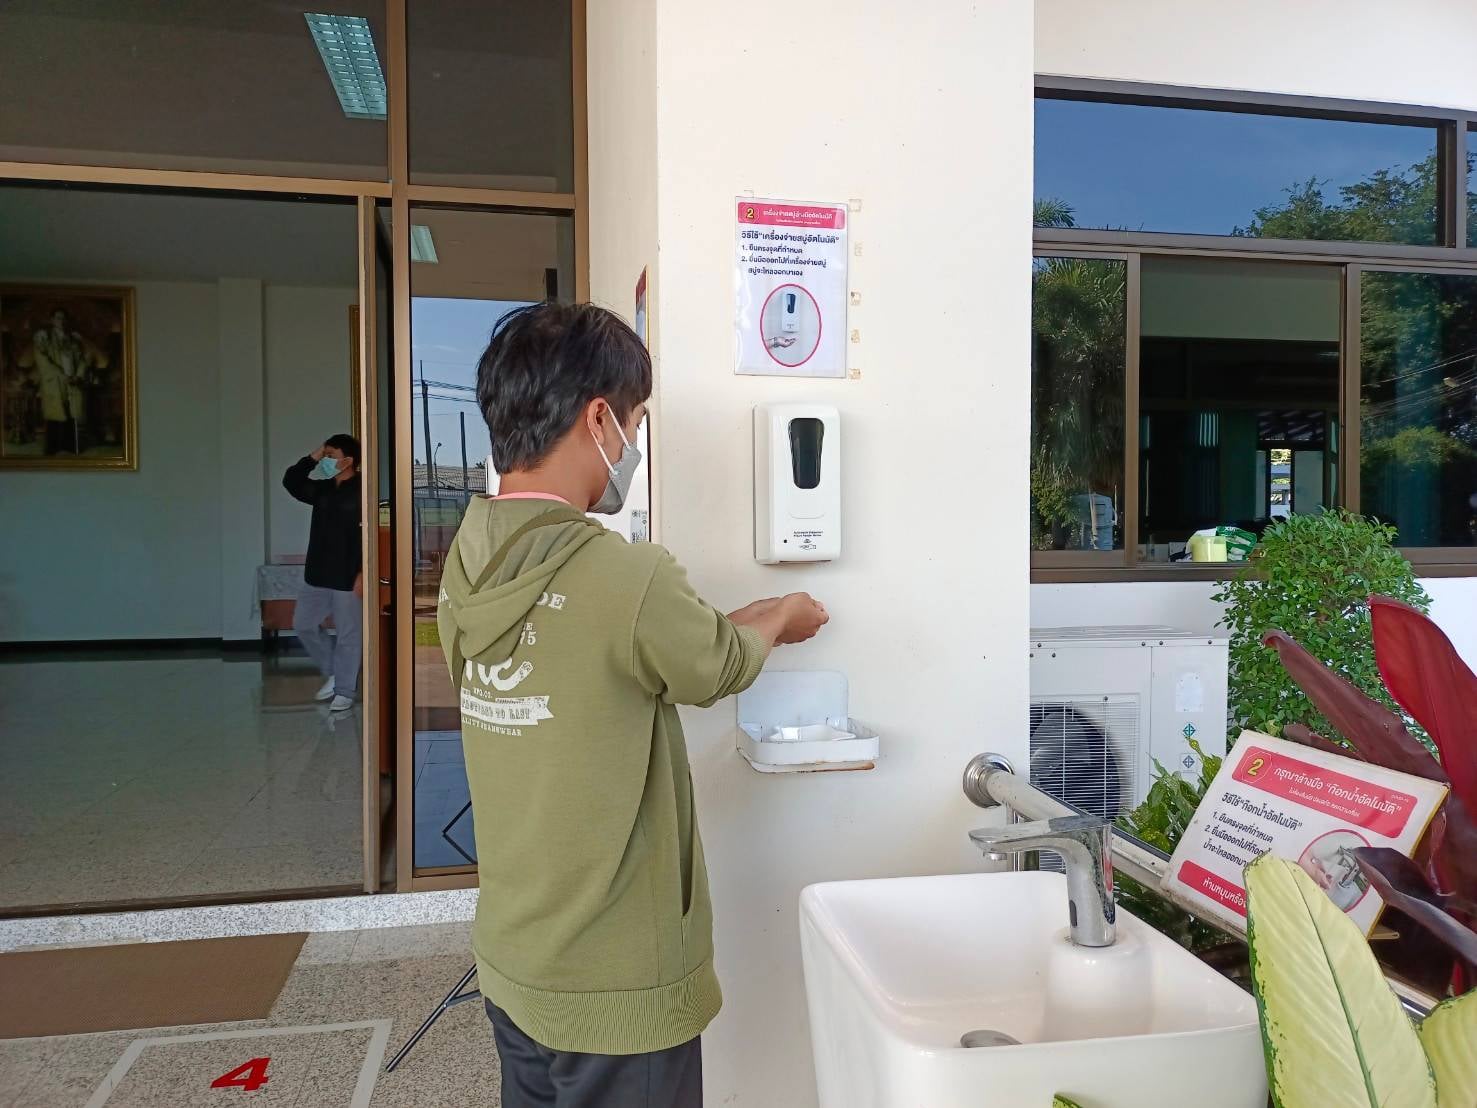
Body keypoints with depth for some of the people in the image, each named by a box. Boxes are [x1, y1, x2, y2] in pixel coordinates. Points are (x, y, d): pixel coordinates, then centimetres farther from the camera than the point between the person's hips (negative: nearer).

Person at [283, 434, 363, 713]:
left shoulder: (362, 491, -14)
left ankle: (345, 691, 14)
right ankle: (334, 672, 29)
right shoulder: (323, 489, 9)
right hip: (317, 574, 8)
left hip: (347, 577, -8)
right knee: (303, 624, 14)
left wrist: (363, 573, -21)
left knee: (347, 633, 3)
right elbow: (291, 482, 12)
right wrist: (312, 458, 1)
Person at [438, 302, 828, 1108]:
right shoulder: (623, 577, -27)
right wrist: (777, 622, 13)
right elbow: (721, 666, -8)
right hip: (613, 987, -7)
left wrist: (743, 624, 17)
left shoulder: (469, 565, -5)